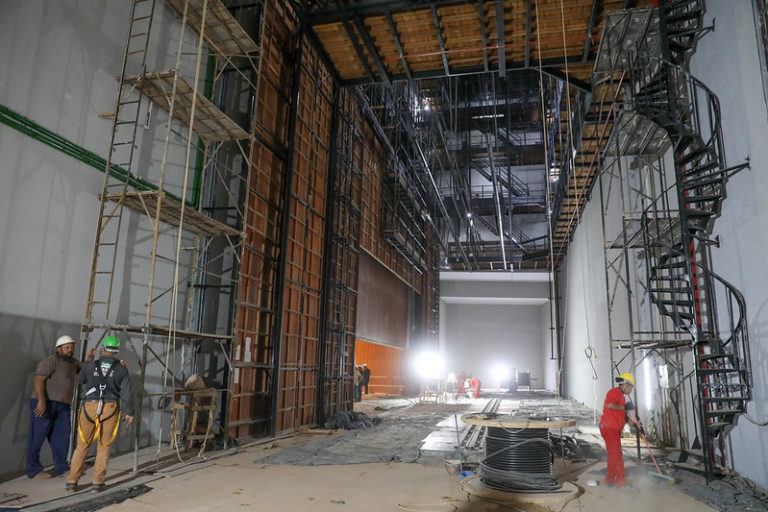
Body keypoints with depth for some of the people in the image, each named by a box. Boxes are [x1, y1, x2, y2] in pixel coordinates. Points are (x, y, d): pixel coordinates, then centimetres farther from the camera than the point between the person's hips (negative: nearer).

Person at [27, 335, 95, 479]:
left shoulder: (72, 362, 16)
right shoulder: (50, 361, -8)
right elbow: (38, 380, -18)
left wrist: (90, 359, 3)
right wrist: (41, 400, -27)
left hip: (62, 406, 7)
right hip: (44, 404, -7)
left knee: (61, 436, 3)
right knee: (38, 436, -1)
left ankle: (62, 468, 6)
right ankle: (33, 470, 7)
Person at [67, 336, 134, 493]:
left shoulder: (90, 366, 4)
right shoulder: (122, 369, 0)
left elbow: (80, 380, 26)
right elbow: (127, 393, -5)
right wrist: (129, 413, 6)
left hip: (89, 408, 1)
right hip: (110, 409, -1)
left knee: (82, 445, 14)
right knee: (104, 447, 11)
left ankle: (72, 482, 12)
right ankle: (98, 483, 8)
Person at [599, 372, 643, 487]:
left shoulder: (621, 396, 24)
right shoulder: (615, 392, -10)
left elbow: (623, 416, 28)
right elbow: (609, 405, -29)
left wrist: (635, 425, 19)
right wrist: (624, 407, -19)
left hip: (614, 429, 11)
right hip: (609, 427, -11)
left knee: (613, 454, 15)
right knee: (616, 453, -10)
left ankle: (610, 479, 24)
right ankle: (620, 481, -9)